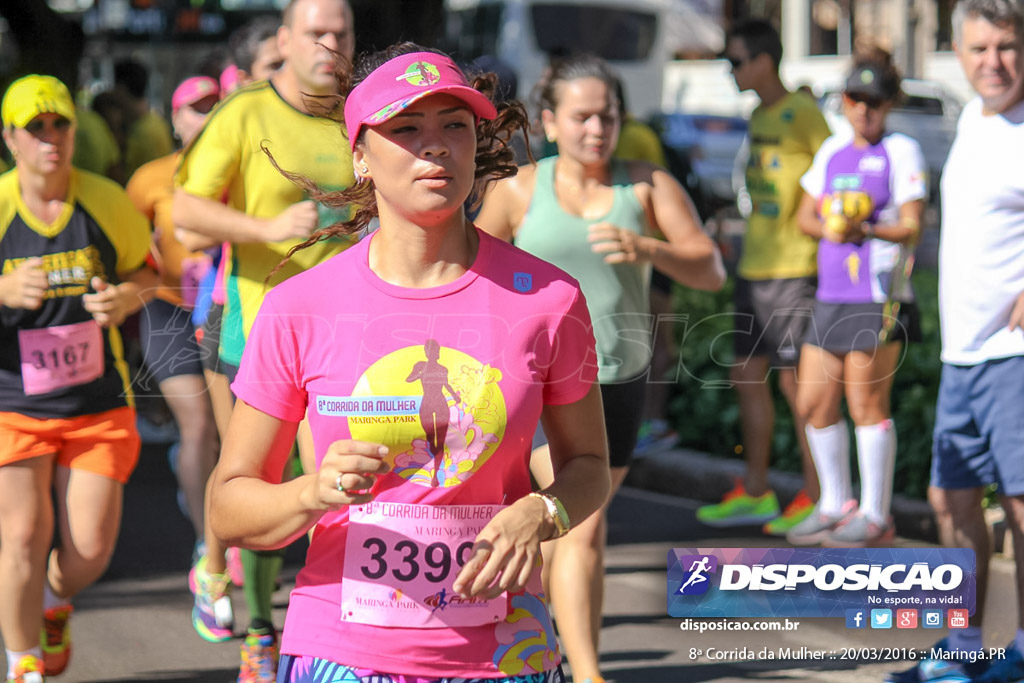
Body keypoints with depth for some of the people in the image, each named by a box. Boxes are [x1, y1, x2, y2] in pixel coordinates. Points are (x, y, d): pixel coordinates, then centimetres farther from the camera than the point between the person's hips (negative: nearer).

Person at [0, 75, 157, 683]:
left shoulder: (108, 201, -2)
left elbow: (145, 271, 12)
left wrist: (126, 297, -12)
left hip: (98, 403, 2)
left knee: (90, 550, 0)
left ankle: (55, 602, 37)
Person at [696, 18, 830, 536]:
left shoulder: (803, 115, -11)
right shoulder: (758, 118, 14)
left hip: (793, 270, -9)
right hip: (753, 268, 9)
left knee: (795, 379, -4)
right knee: (747, 375, 11)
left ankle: (814, 498, 4)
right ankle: (754, 493, 21)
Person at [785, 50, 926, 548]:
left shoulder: (900, 151, -2)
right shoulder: (833, 150, 17)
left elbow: (911, 227, -7)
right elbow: (805, 215, 18)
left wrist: (866, 230, -24)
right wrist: (827, 227, -4)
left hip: (879, 295, -7)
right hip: (831, 294, 7)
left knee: (867, 403, -5)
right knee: (813, 403, 7)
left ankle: (875, 516, 3)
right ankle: (835, 504, 21)